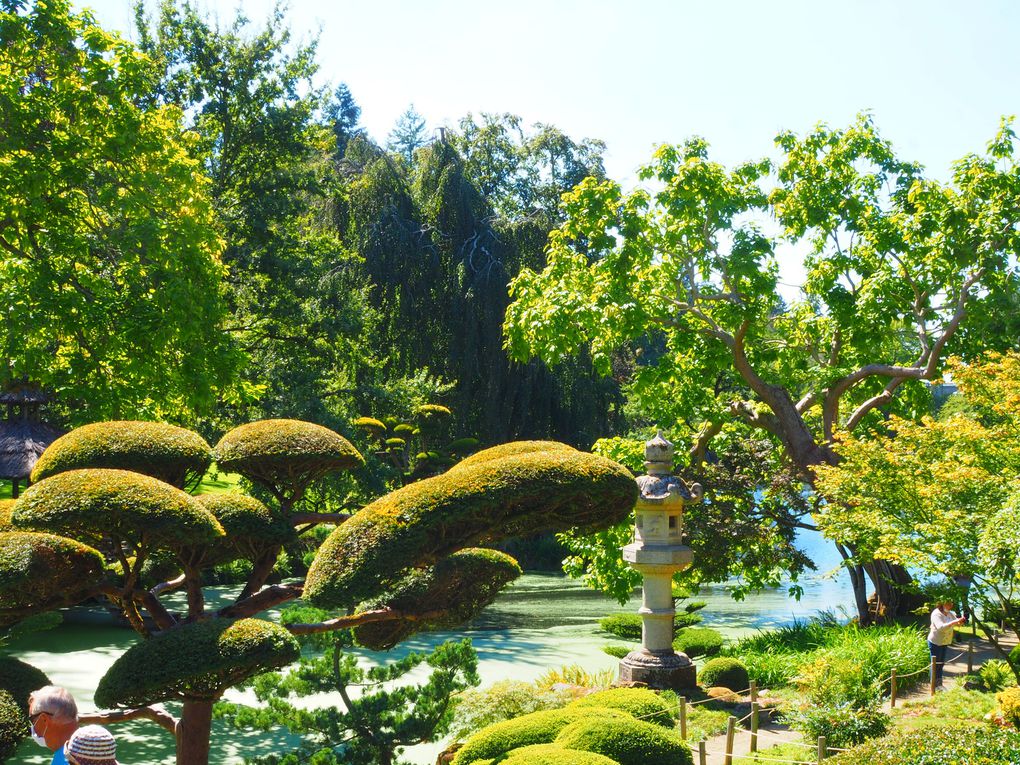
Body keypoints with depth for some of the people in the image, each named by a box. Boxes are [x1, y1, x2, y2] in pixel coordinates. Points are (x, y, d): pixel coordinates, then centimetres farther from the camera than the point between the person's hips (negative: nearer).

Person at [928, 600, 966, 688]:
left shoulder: (950, 613, 4)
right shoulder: (936, 614, -21)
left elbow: (957, 622, 11)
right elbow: (940, 627, -35)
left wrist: (961, 620, -13)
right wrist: (954, 622, -40)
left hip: (944, 642, 9)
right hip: (935, 642, -8)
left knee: (941, 664, 16)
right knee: (936, 664, -2)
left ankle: (939, 684, 25)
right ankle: (934, 685, 4)